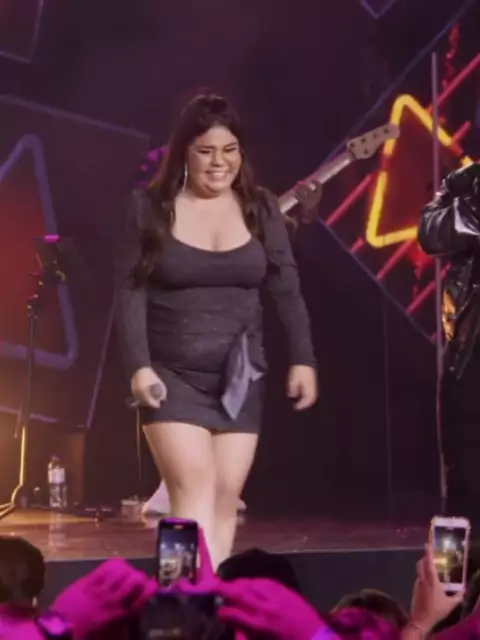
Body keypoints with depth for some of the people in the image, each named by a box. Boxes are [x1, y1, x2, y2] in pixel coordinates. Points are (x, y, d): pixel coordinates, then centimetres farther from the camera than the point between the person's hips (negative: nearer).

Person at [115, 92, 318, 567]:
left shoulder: (260, 209, 5)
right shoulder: (149, 207, -3)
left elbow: (286, 288, 5)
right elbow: (130, 291, -6)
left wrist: (303, 359, -3)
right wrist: (138, 366, -16)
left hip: (239, 377, 3)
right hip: (172, 375, -3)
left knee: (226, 498, 5)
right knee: (195, 493, -13)